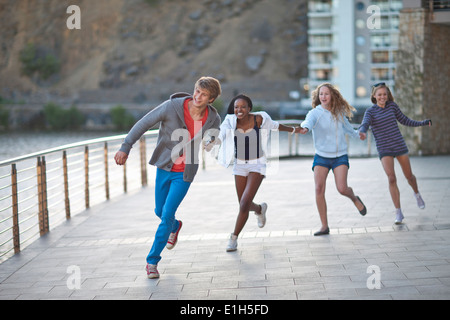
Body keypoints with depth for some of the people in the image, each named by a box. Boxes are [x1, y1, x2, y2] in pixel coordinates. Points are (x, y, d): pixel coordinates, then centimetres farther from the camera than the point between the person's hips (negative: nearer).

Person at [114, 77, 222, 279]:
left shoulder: (213, 119, -15)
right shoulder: (172, 106, -22)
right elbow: (144, 123, -15)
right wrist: (125, 148, -20)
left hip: (184, 173, -1)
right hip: (164, 168, 1)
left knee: (167, 214, -9)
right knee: (160, 211, 16)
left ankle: (152, 261, 6)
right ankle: (175, 226, 54)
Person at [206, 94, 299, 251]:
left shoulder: (259, 118, -13)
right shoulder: (231, 121, -11)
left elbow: (274, 125, 6)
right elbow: (221, 133, -28)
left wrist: (293, 130, 21)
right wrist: (212, 143, -50)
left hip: (257, 164, -3)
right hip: (239, 165, 3)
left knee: (245, 203, -15)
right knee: (244, 205, 12)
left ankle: (234, 238, 1)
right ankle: (260, 209, 49)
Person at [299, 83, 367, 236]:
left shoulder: (339, 112, 3)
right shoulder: (315, 113, -9)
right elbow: (309, 121, -33)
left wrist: (357, 134, 40)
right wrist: (305, 128, -56)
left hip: (340, 156, 1)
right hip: (321, 156, -1)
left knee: (342, 188, -14)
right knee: (319, 189, -13)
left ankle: (355, 199, 23)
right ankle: (324, 226, -2)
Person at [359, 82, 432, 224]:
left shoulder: (392, 106, 4)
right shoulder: (370, 111, -4)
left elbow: (404, 120, 16)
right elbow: (365, 125, -22)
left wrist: (423, 123, 8)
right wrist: (362, 132, -45)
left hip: (399, 146, 2)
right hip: (384, 149, -2)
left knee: (409, 176, 13)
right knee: (392, 179, -16)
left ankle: (417, 194, 47)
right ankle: (398, 213, -9)